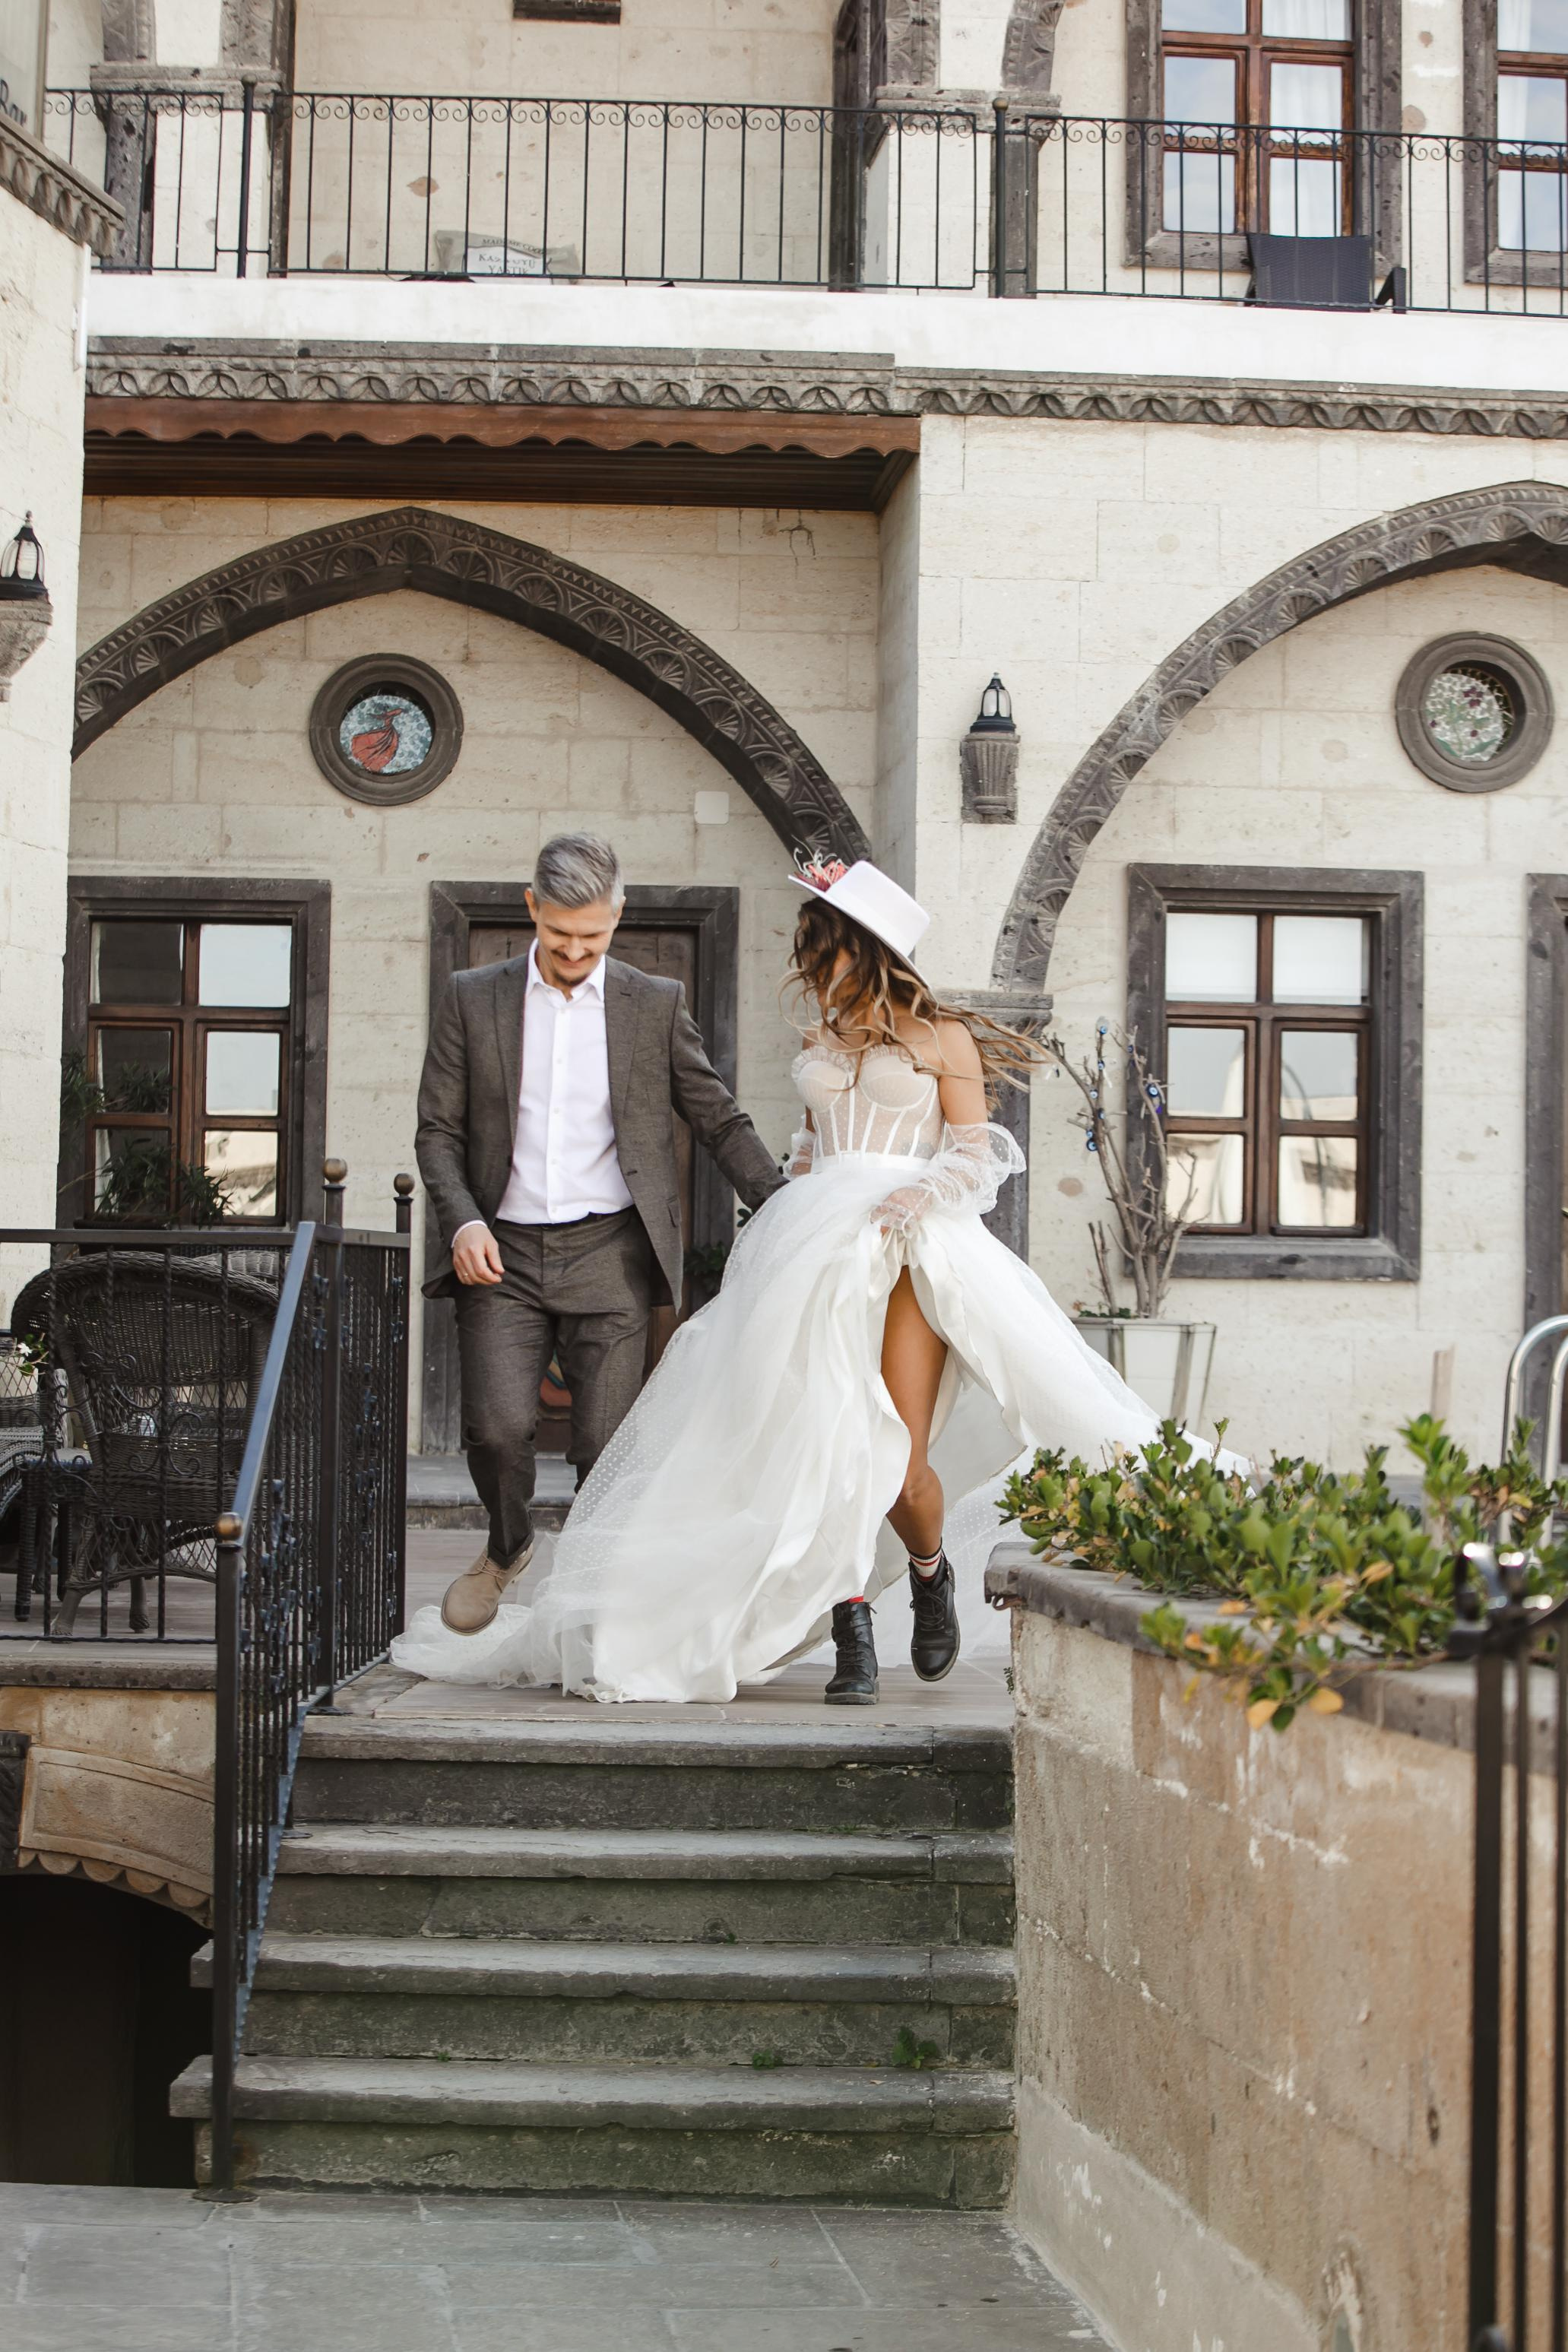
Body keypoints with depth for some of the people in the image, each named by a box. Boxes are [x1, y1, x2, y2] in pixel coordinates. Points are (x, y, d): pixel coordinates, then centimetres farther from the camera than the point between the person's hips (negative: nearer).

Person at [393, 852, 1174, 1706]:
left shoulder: (941, 1035, 6)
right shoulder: (825, 1039, 21)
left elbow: (977, 1155, 2)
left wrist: (913, 1198, -14)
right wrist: (791, 1230, 14)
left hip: (911, 1251, -4)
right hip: (821, 1245, 4)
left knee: (899, 1463, -13)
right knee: (827, 1445, -12)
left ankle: (930, 1571, 20)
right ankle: (852, 1639, -9)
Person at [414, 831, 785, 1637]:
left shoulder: (655, 1005, 8)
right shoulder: (472, 1000, 8)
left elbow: (720, 1121, 10)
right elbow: (438, 1129, 7)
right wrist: (462, 1221, -10)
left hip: (608, 1255, 0)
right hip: (502, 1257, 0)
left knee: (606, 1445, -5)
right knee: (498, 1425, -15)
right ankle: (507, 1547, 17)